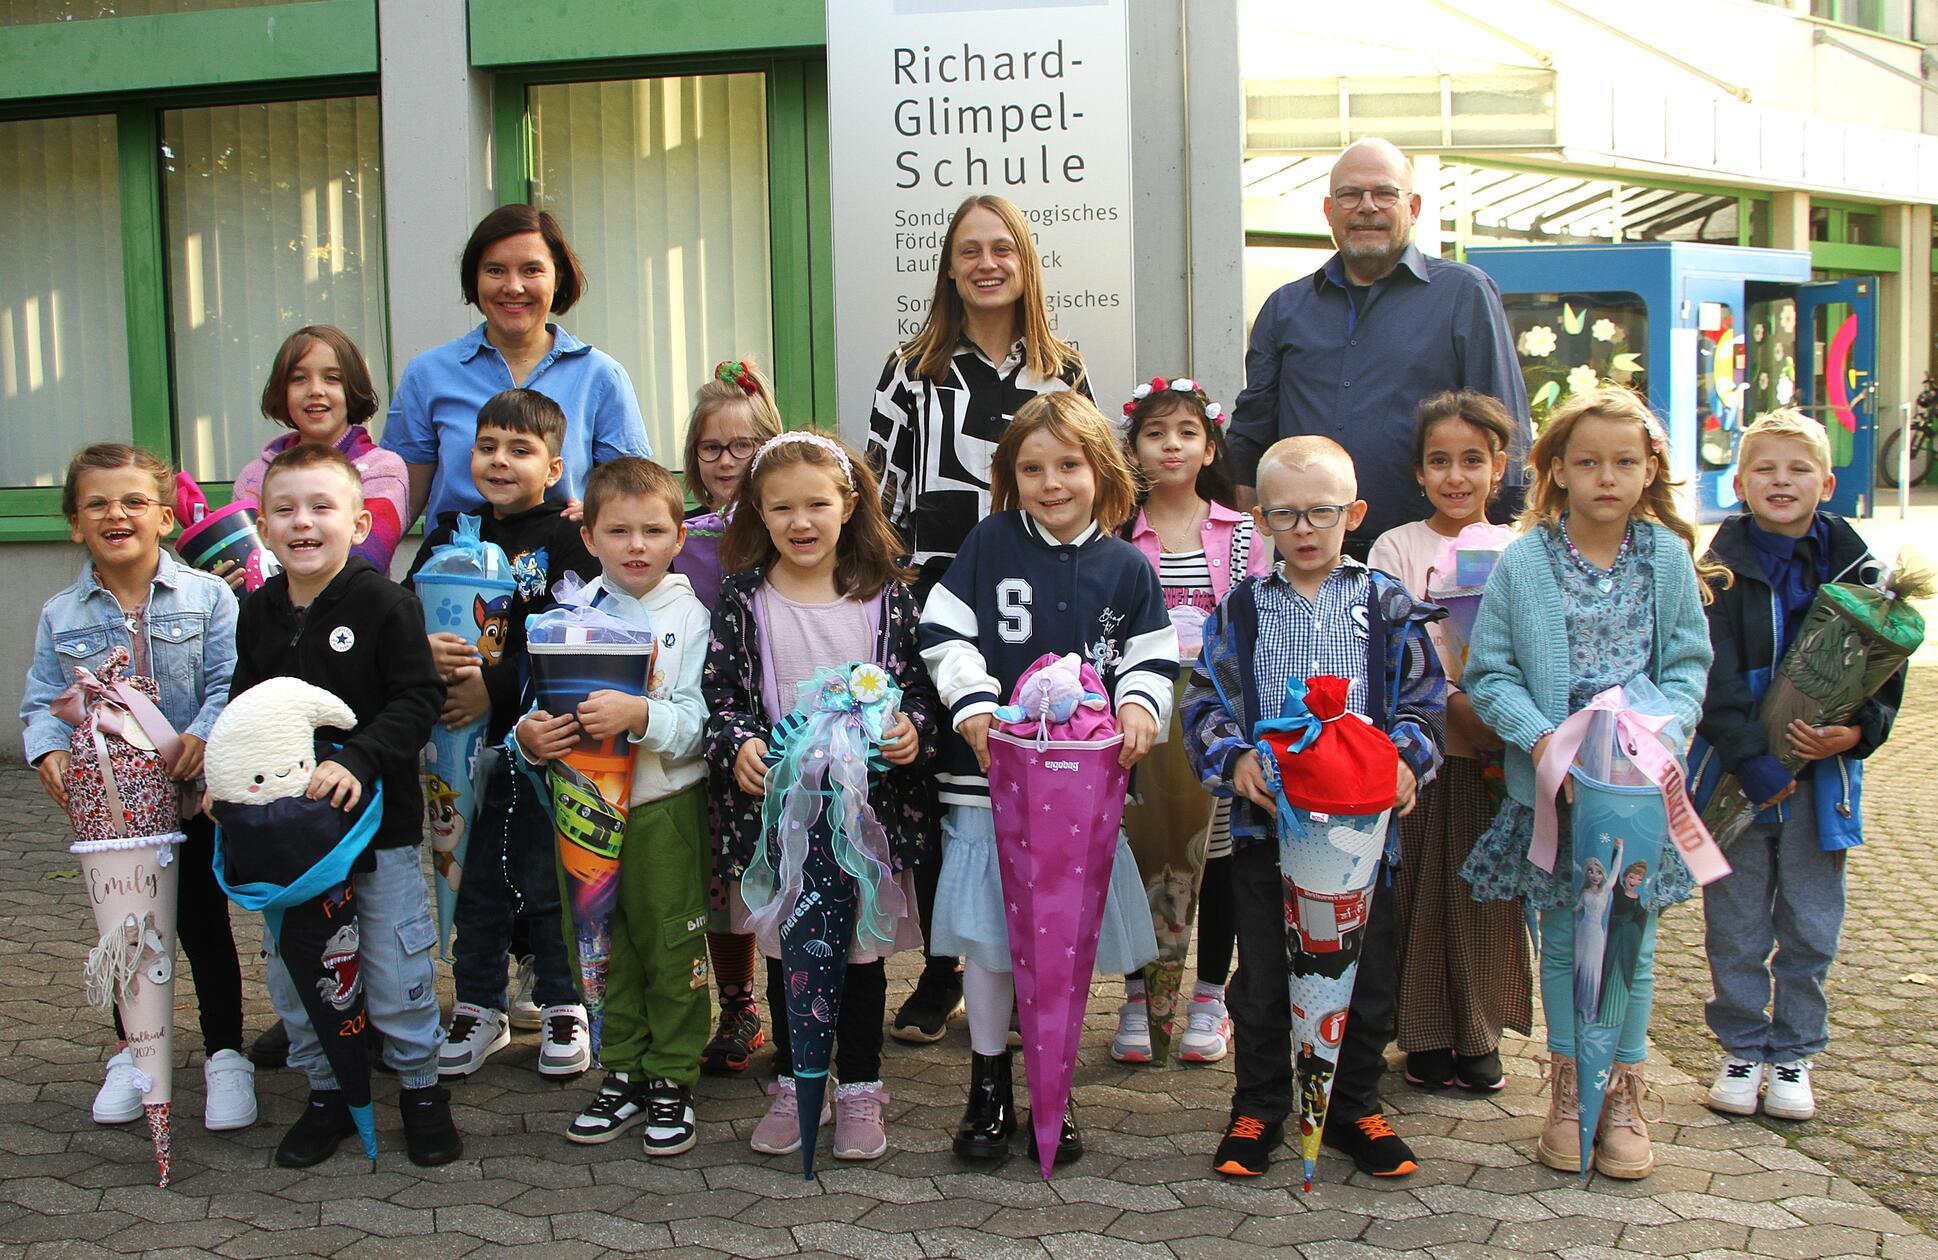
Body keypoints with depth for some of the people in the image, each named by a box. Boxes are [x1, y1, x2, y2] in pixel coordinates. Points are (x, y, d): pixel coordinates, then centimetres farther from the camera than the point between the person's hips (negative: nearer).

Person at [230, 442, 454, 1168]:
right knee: (292, 972, 12)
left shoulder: (384, 603, -12)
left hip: (379, 819, -5)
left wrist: (358, 759, -28)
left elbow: (419, 699, -16)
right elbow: (242, 709, 16)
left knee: (396, 972, 4)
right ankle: (326, 1093, 30)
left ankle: (421, 1088, 24)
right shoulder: (257, 614, 6)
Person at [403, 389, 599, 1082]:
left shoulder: (566, 541, -6)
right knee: (473, 880, 13)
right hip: (462, 740, 5)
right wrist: (422, 649, -17)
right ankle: (479, 1008, 26)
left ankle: (562, 1006, 20)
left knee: (548, 879, 4)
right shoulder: (449, 536, 10)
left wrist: (495, 686, -20)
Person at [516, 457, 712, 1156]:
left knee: (670, 945, 4)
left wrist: (640, 715, -30)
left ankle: (671, 1080, 18)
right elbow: (544, 705, 6)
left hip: (664, 805, -4)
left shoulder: (689, 615, -4)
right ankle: (622, 1076, 27)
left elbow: (697, 722, -13)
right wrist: (529, 734, -16)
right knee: (605, 947, 13)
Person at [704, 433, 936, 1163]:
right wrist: (738, 744, -19)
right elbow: (718, 693, -1)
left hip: (868, 802, 0)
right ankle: (792, 1084, 27)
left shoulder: (885, 596, 0)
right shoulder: (743, 600, -1)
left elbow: (919, 684, 3)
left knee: (863, 949, 8)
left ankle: (859, 1089, 23)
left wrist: (912, 731, -16)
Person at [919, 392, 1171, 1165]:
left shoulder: (1125, 568, 5)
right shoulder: (990, 545, 1)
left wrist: (1140, 704, -13)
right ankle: (988, 1082, 20)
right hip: (991, 772, -1)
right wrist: (974, 705, -14)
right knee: (988, 932, 3)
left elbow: (1152, 658, 7)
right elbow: (944, 634, 0)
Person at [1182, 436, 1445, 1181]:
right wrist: (1233, 758, -16)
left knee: (1367, 974, 9)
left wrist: (1407, 758, -14)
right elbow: (1205, 702, 1)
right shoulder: (1241, 610, 4)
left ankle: (1354, 1108, 26)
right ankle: (1257, 1110, 23)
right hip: (1266, 820, 0)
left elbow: (1422, 700, 4)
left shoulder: (1386, 603, 4)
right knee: (1262, 978, 8)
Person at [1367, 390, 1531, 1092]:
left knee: (1488, 891, 6)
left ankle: (1480, 1034, 19)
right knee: (1420, 890, 1)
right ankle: (1425, 1035, 13)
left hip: (1499, 752, 2)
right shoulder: (1398, 548, 0)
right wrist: (1462, 710, -20)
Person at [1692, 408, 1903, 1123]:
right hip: (1735, 779, -2)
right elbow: (1715, 681, -13)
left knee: (1811, 929, 9)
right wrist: (1752, 762, -21)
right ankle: (1742, 1048, 24)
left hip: (1822, 776, 2)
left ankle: (1793, 1052, 25)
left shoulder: (1854, 569, 2)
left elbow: (1886, 670, 4)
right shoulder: (1720, 572, -6)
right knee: (1736, 928, 8)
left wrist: (1857, 732, -14)